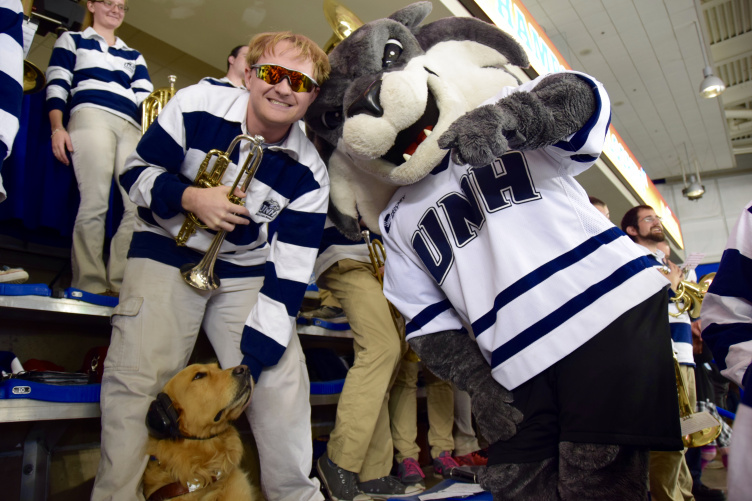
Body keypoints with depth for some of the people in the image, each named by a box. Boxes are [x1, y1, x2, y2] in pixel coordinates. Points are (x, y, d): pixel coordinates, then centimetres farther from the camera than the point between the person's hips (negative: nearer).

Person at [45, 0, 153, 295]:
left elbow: (145, 99, 18)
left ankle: (117, 284, -16)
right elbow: (56, 87, 11)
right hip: (91, 116, -3)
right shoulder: (72, 40, 24)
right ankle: (90, 287, -21)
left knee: (140, 206, -17)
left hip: (131, 127, 4)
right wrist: (57, 127, -6)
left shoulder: (134, 56, 32)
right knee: (95, 204, -20)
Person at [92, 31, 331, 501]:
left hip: (246, 272, 1)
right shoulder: (197, 105, -11)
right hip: (169, 252, 0)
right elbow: (137, 171, 0)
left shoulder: (309, 174, -10)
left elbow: (289, 269, -12)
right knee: (135, 376, -16)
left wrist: (252, 358, -17)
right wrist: (191, 197, -23)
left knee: (283, 380, -9)